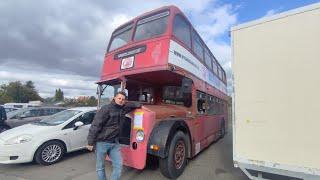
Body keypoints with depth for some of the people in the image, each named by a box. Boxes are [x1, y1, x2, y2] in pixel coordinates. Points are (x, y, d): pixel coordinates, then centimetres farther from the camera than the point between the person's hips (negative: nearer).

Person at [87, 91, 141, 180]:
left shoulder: (123, 108, 5)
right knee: (100, 167, 11)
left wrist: (140, 105, 19)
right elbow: (95, 125, -16)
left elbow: (131, 105, 29)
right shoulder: (106, 109, -15)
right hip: (102, 142, -5)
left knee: (118, 165, 8)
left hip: (115, 143, 6)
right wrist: (91, 142, -16)